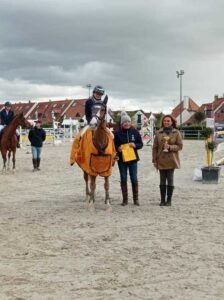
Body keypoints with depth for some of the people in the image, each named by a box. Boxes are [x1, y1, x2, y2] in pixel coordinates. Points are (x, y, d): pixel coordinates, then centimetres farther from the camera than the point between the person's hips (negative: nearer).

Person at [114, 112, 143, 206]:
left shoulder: (135, 132, 1)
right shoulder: (118, 133, -2)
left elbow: (141, 144, 5)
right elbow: (114, 145, 3)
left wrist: (135, 145, -14)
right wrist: (118, 148, -17)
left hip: (133, 158, 0)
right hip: (122, 159, 0)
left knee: (134, 179, 4)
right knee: (123, 179, 5)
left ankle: (136, 199, 15)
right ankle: (125, 199, 15)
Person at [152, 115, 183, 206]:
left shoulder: (176, 133, 0)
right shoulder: (159, 133, 5)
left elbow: (180, 146, -1)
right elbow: (155, 147, 5)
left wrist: (170, 147, -18)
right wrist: (154, 160, 1)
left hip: (171, 160, -2)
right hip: (161, 160, 2)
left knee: (170, 180, 0)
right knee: (162, 180, 6)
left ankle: (169, 200, 8)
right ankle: (162, 200, 13)